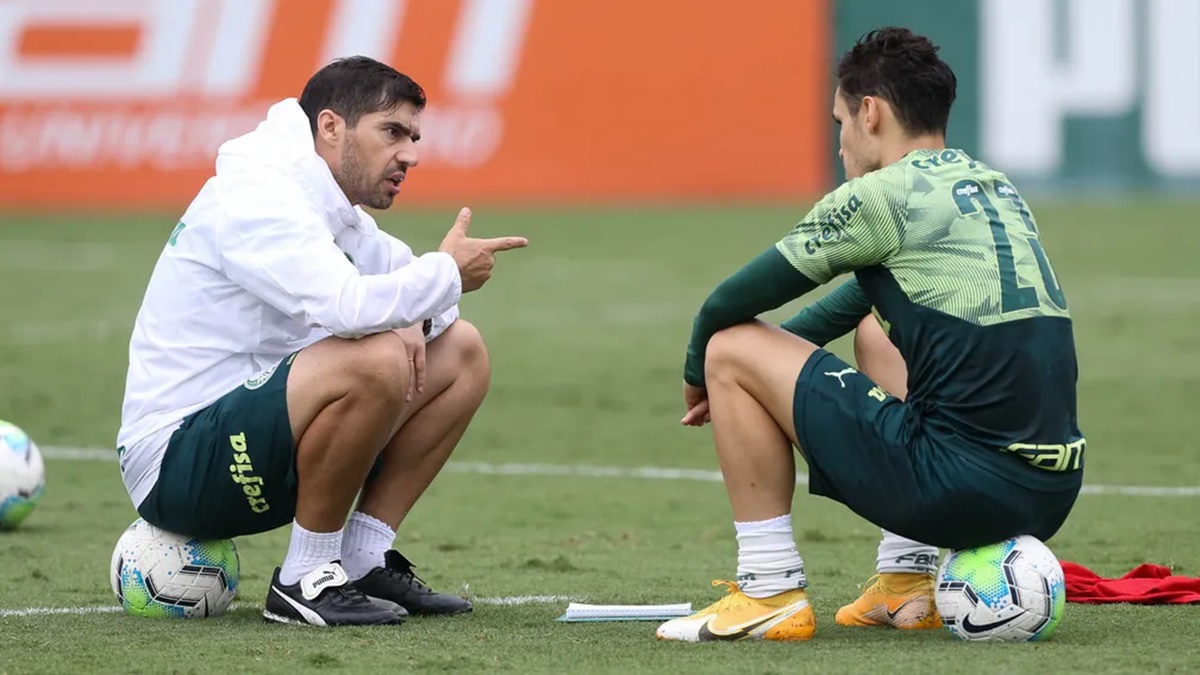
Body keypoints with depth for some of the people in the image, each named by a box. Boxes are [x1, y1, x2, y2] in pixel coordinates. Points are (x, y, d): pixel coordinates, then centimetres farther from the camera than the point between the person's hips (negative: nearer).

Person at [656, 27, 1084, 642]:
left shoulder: (882, 196, -5)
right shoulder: (998, 189, 19)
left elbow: (729, 306, 4)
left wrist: (699, 376, 24)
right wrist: (779, 352, 35)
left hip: (964, 486, -8)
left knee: (731, 350, 4)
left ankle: (770, 596, 5)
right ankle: (909, 582, 26)